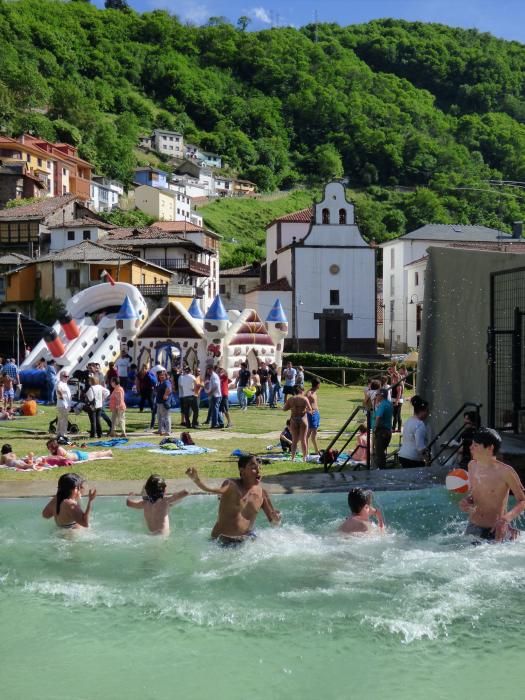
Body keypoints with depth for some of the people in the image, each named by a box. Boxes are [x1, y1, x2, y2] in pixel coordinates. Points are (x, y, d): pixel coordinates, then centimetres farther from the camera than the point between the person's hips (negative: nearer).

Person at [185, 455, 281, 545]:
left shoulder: (261, 493, -1)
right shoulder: (231, 485, -15)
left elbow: (273, 521, 8)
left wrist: (276, 519, -17)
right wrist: (196, 480, -58)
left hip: (247, 539, 4)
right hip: (223, 541, -4)